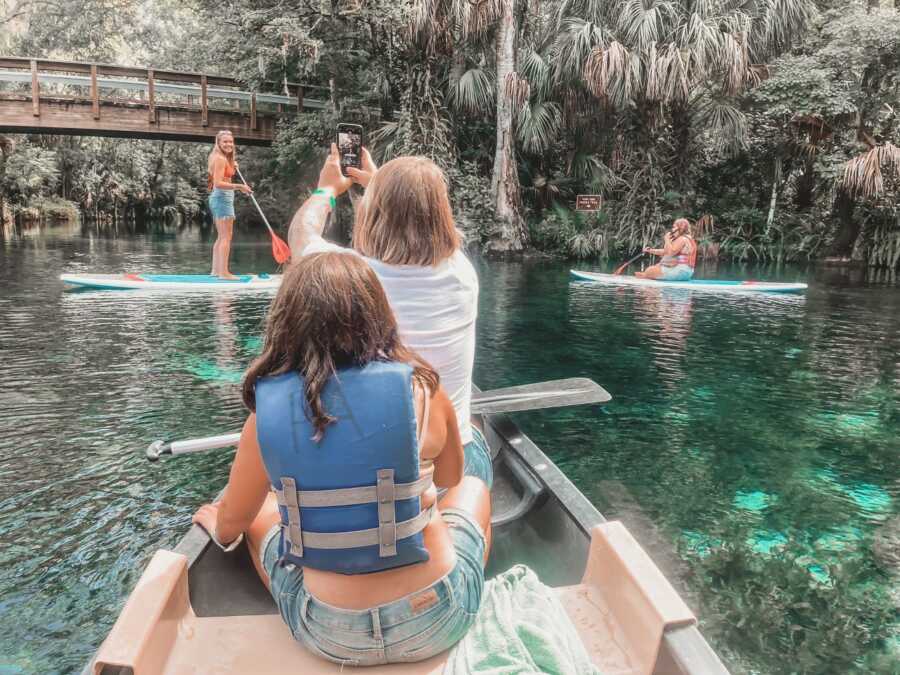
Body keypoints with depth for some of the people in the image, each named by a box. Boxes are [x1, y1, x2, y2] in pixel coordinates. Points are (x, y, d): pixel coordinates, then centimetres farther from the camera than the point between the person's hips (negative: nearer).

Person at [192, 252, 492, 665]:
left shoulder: (268, 409, -12)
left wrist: (217, 527, 28)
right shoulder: (421, 389, -15)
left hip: (330, 639, 1)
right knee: (473, 485, 27)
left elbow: (232, 520, 5)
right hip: (435, 623, 0)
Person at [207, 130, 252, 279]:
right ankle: (223, 272, -13)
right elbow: (218, 183, -23)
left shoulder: (225, 158, 16)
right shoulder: (220, 159, -13)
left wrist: (233, 167, 13)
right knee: (226, 237, -11)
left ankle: (216, 270, 19)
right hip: (223, 198, -10)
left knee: (221, 237, 15)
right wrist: (239, 186, -30)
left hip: (218, 199, 10)